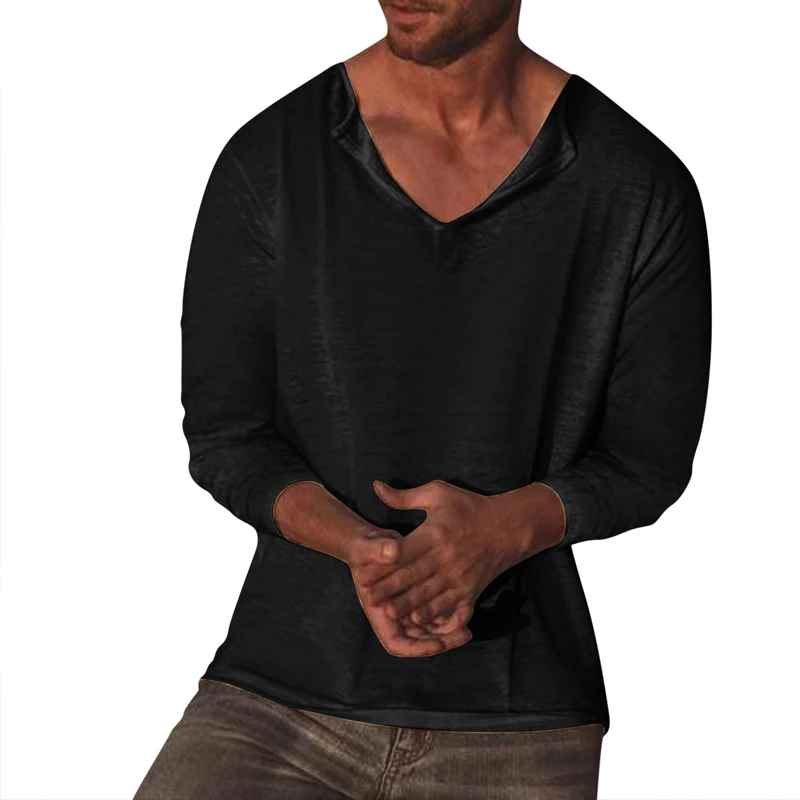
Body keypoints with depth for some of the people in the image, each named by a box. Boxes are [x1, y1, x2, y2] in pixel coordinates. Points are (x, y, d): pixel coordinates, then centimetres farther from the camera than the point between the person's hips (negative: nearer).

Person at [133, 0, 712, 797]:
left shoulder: (643, 191, -4)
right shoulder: (268, 162, -3)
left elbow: (650, 456, 3)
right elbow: (222, 433, 1)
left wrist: (508, 525, -17)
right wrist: (356, 545, -18)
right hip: (285, 687, 0)